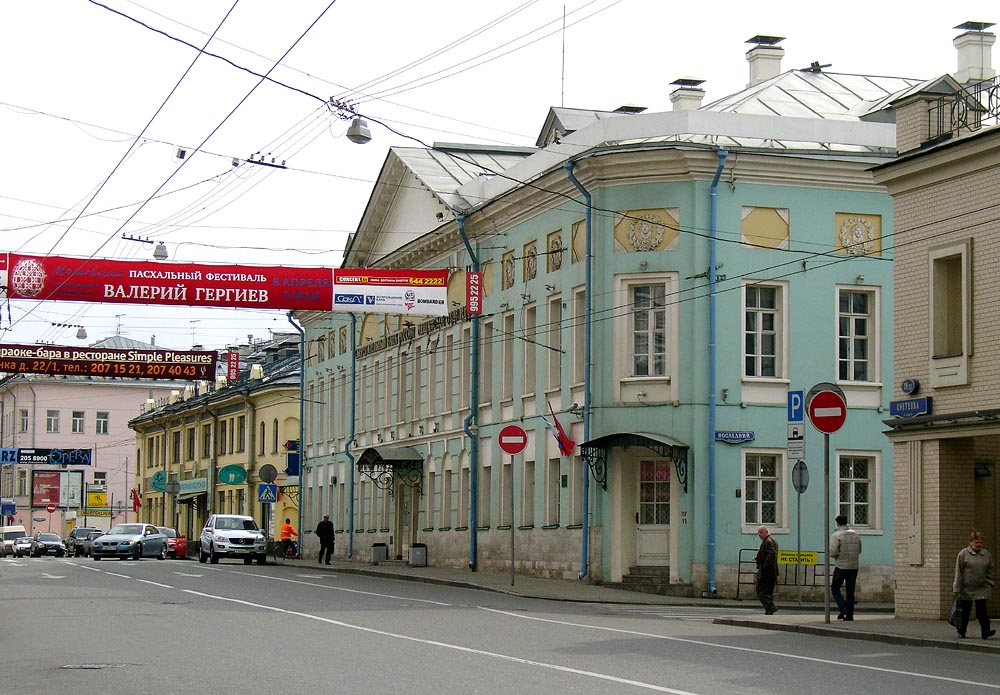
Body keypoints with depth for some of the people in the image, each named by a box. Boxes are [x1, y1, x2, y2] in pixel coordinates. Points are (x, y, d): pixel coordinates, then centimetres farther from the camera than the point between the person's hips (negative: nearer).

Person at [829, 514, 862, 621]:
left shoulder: (836, 535, -11)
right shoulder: (855, 534, 7)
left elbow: (832, 553, -17)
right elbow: (859, 550, 15)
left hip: (841, 566, -5)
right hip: (854, 566, 5)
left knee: (835, 588, 8)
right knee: (850, 591, 9)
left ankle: (843, 608, -11)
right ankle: (849, 615, 6)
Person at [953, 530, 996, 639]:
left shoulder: (986, 554, 7)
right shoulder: (963, 554, -4)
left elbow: (990, 570, 16)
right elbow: (958, 572, -4)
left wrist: (991, 584, 9)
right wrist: (956, 588, -7)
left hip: (982, 588, 2)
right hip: (966, 588, -2)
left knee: (982, 610, -6)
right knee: (965, 610, 7)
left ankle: (985, 630, -11)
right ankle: (961, 631, 19)